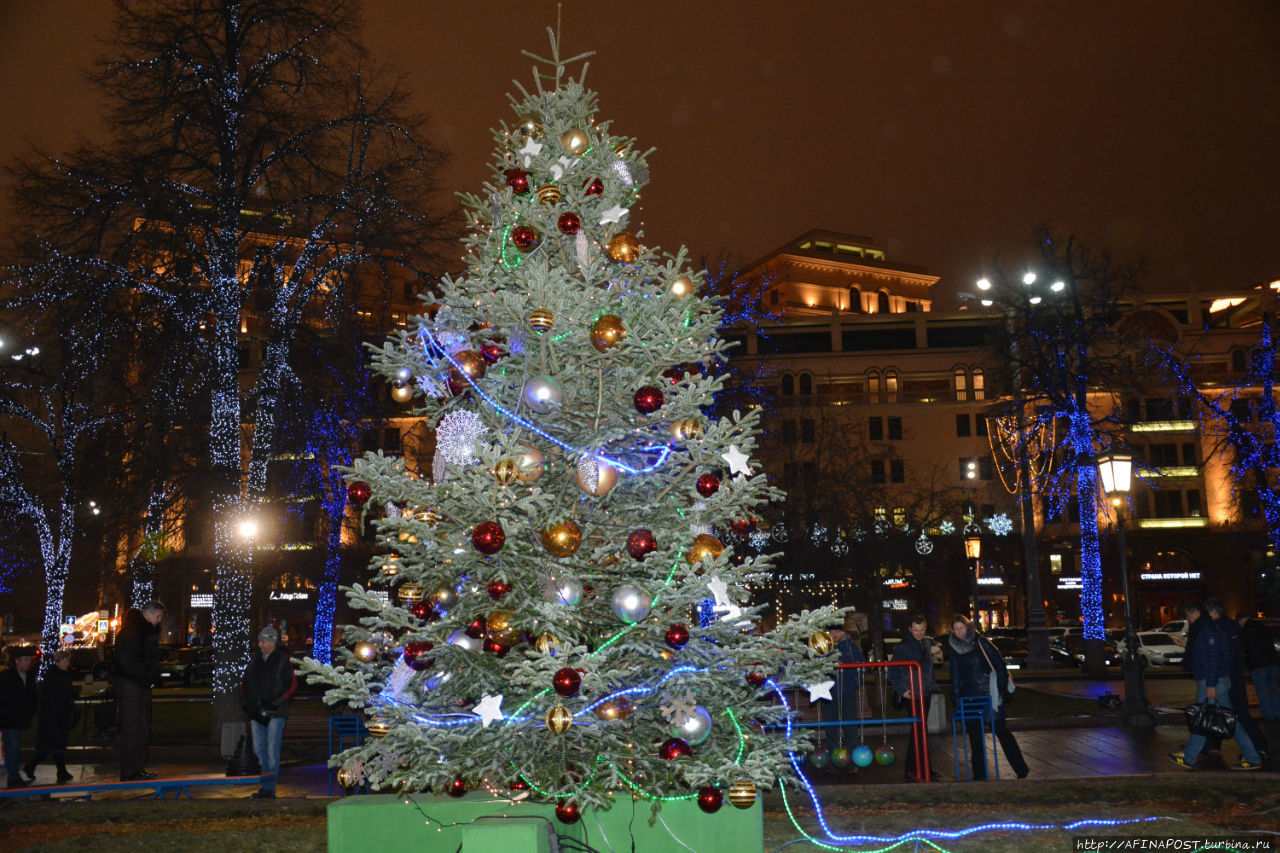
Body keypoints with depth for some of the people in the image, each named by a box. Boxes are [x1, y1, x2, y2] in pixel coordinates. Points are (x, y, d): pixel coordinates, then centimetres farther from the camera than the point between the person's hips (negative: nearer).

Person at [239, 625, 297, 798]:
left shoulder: (283, 661, -3)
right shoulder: (254, 661, 13)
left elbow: (292, 685, -6)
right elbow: (245, 682, 20)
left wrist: (275, 703, -13)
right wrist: (245, 703, 7)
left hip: (275, 713, -6)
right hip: (256, 713, 6)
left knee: (272, 751, -6)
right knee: (259, 749, 8)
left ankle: (270, 789, -4)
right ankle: (264, 785, 17)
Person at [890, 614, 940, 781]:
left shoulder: (928, 644, 12)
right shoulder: (903, 647, -9)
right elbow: (893, 671, -8)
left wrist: (932, 686, 16)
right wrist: (902, 689, -15)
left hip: (926, 692, 7)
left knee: (923, 730, 12)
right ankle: (911, 770, -5)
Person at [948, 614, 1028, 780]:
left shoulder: (980, 642, -4)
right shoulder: (954, 649, 9)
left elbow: (999, 663, -4)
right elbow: (955, 676, 15)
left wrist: (1002, 686, -9)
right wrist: (957, 698, 11)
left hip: (989, 693, -4)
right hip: (969, 697, 4)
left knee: (1001, 730, -5)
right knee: (975, 735, 6)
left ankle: (1021, 770, 2)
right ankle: (979, 774, 14)